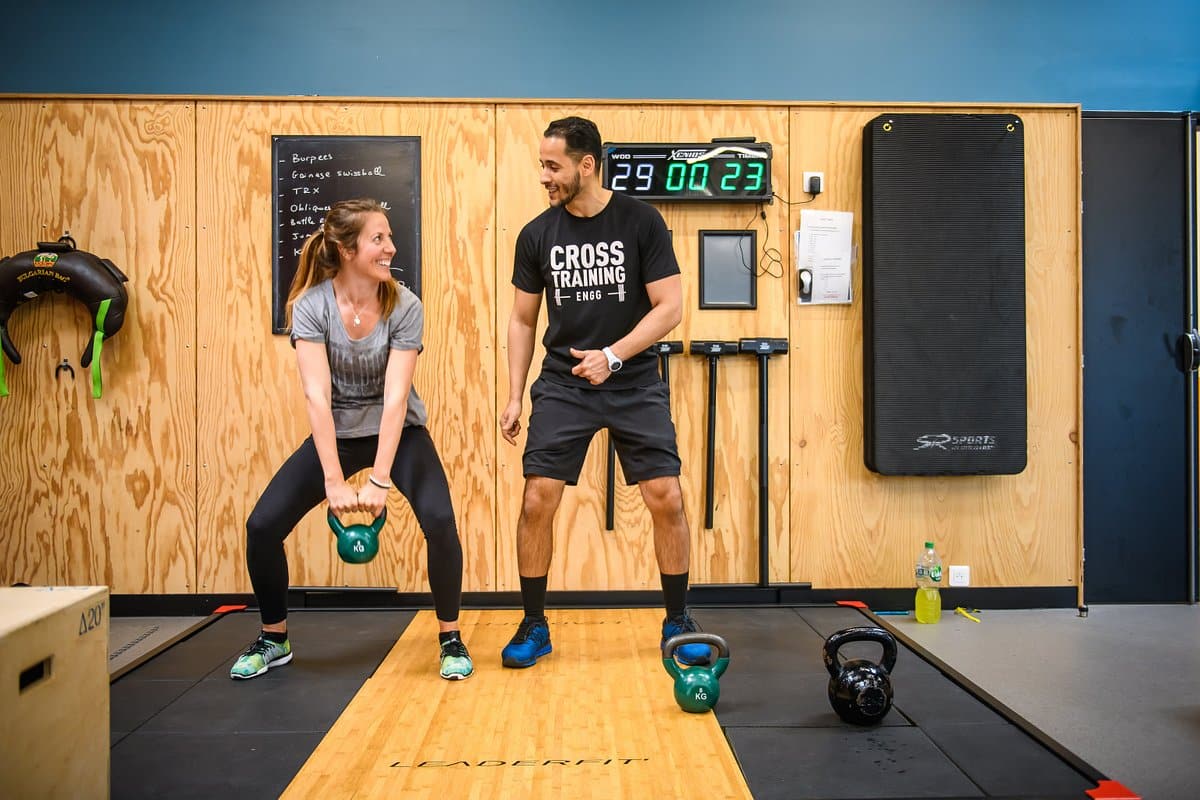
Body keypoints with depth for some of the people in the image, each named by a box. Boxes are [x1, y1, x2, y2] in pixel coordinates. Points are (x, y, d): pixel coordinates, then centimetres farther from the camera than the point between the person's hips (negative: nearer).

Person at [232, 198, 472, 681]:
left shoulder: (404, 307, -17)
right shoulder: (311, 306, -16)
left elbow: (395, 396, -24)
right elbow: (317, 396, -25)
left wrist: (379, 481, -31)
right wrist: (334, 482, -32)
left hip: (398, 432, -1)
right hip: (336, 434, 1)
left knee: (439, 520, -24)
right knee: (262, 526, -9)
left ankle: (450, 640, -1)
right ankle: (274, 641, 16)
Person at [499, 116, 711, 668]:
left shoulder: (641, 222, -6)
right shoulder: (537, 234, 1)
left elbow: (670, 307, -8)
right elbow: (523, 320, 8)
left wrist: (612, 356, -20)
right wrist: (514, 395, 3)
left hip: (634, 383, -1)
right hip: (562, 385, 2)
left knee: (667, 500, -5)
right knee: (537, 502, -6)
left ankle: (678, 622, 16)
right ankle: (534, 626, 13)